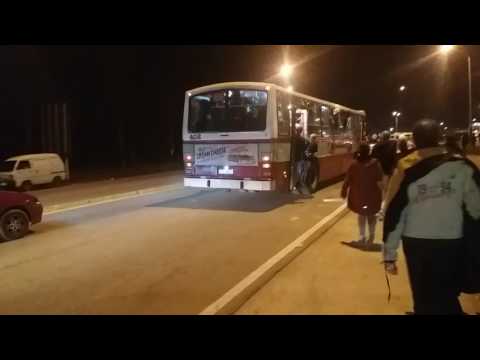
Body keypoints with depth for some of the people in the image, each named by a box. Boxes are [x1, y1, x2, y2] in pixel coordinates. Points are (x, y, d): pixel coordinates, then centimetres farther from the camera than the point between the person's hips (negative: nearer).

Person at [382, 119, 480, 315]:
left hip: (416, 243, 0)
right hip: (451, 243, 0)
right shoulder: (462, 166, -7)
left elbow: (393, 213, -6)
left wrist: (389, 254, 1)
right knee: (448, 296, 23)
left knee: (423, 297, 19)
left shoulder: (405, 169, -6)